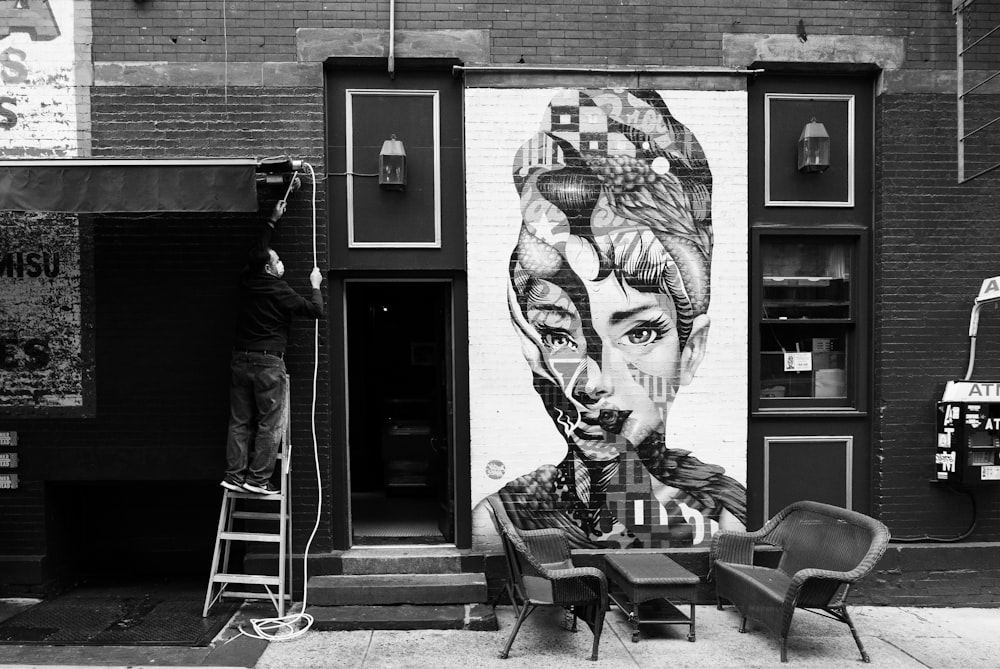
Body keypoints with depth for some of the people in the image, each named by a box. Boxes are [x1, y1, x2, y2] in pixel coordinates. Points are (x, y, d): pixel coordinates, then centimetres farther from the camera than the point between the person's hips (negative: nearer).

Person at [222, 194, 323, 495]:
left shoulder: (247, 282, 7)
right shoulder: (279, 291, -9)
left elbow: (259, 249, 24)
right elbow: (315, 310, -7)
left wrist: (273, 220, 33)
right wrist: (315, 285, 10)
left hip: (240, 360, 6)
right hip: (269, 362, -6)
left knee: (239, 422, 9)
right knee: (270, 425, 1)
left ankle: (234, 474, 8)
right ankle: (258, 478, 0)